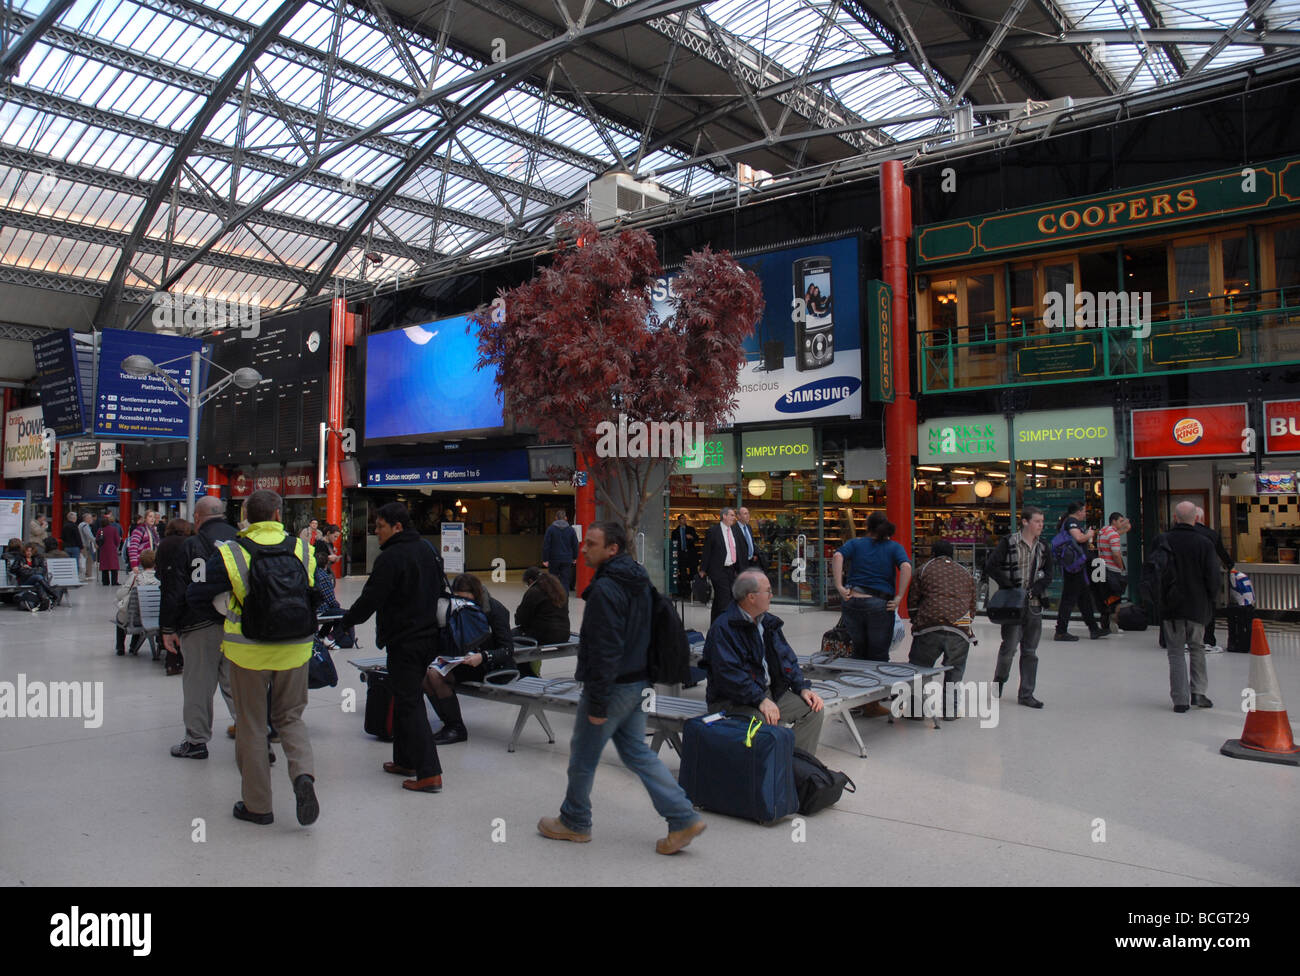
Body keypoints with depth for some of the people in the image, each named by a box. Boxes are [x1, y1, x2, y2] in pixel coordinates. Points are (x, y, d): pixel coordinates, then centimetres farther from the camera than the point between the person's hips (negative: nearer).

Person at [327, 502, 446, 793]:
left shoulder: (391, 558, -16)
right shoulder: (428, 550, 11)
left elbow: (369, 600, -16)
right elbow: (441, 590, 19)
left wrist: (340, 623, -2)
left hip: (404, 642, -9)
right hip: (428, 638, 9)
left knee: (409, 703, -5)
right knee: (407, 697, 20)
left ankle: (429, 774, -8)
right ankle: (406, 760, 29)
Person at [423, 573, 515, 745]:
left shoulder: (495, 609, -13)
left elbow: (508, 650, -16)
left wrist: (483, 657, -31)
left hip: (494, 668, -6)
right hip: (467, 661, 6)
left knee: (438, 675, -24)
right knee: (427, 674, -19)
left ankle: (457, 729, -11)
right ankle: (449, 724, -6)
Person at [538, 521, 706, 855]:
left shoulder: (606, 590, -22)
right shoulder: (639, 582, 8)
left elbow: (605, 650, -25)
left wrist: (596, 703, -20)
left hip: (612, 686, -9)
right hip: (637, 682, 9)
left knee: (583, 755, 10)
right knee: (636, 751, 16)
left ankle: (574, 823, 28)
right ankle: (683, 818, 12)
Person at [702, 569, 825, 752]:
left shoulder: (768, 622, 14)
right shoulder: (722, 628, -14)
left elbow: (786, 659, 18)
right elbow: (729, 673, -23)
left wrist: (802, 687, 2)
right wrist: (760, 700, -28)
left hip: (770, 692, 8)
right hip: (732, 700, -8)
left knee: (815, 709, -5)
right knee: (762, 719, -36)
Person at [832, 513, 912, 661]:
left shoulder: (856, 543, 9)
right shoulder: (895, 547, 6)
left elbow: (837, 556, -10)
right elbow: (906, 567, -13)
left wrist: (839, 586, -11)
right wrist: (899, 597, -10)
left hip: (853, 603, 2)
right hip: (881, 607, -1)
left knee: (857, 656, 14)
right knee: (878, 658, 7)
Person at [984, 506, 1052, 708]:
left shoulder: (1043, 547, 10)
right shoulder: (1008, 542, -5)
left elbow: (1047, 575, 10)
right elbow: (991, 566, -12)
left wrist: (1033, 590, -7)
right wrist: (1011, 588, -15)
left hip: (1034, 604, 5)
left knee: (1030, 650, 6)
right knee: (1009, 646, -4)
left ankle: (1026, 694, 13)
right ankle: (999, 680, 23)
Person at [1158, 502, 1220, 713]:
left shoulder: (1161, 541, -7)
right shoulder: (1205, 544, -8)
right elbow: (1213, 577, -6)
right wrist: (1209, 600, 11)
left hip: (1170, 607, 0)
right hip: (1197, 606, 1)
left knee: (1176, 652, 7)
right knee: (1197, 648, 20)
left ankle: (1180, 699, 4)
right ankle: (1198, 692, 16)